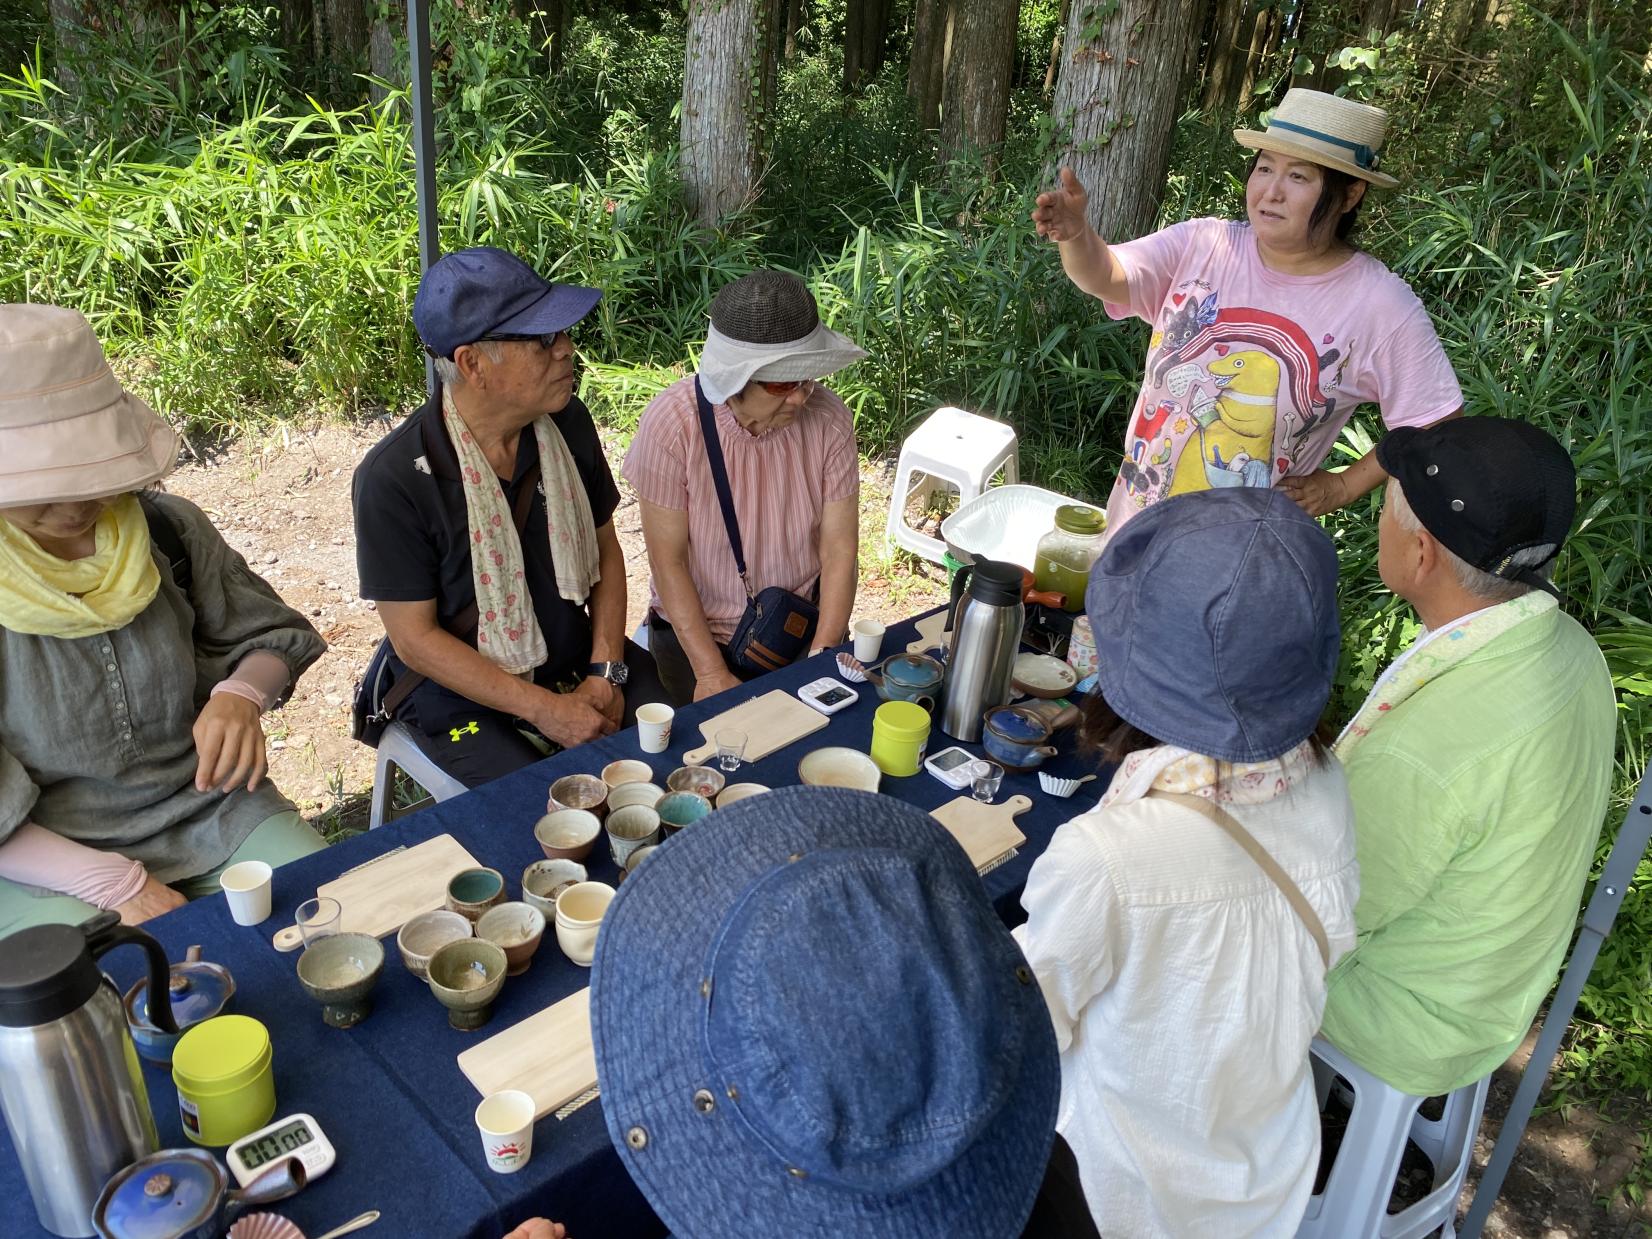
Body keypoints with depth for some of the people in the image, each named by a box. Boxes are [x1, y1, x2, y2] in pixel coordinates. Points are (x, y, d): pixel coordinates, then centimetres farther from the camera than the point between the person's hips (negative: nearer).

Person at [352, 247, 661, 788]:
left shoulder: (568, 423, -4)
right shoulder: (392, 477, -19)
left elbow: (605, 550, 6)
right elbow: (414, 638, -15)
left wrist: (606, 673, -6)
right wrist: (545, 709, -19)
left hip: (580, 659, 5)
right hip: (461, 689, -4)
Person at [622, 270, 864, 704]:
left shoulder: (828, 417, -13)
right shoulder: (671, 423, -19)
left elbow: (840, 548, -9)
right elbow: (667, 559, -15)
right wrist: (711, 672, -19)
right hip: (696, 626, -2)